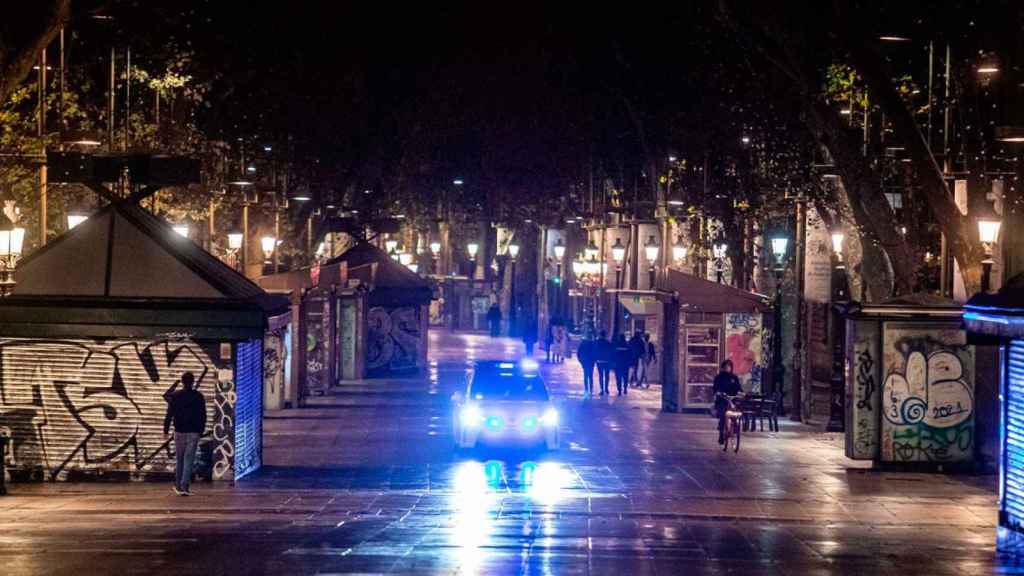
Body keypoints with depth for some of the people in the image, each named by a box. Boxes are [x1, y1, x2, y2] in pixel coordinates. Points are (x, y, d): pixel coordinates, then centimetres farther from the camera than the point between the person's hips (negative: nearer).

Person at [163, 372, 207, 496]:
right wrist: (201, 430, 10)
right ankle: (184, 487, -12)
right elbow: (203, 415, 1)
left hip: (179, 431, 1)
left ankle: (178, 486, 18)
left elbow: (169, 414, -2)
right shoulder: (198, 396, -1)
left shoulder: (175, 396, -1)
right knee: (189, 459, -3)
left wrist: (166, 429, 3)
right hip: (194, 432, -1)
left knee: (179, 459, 13)